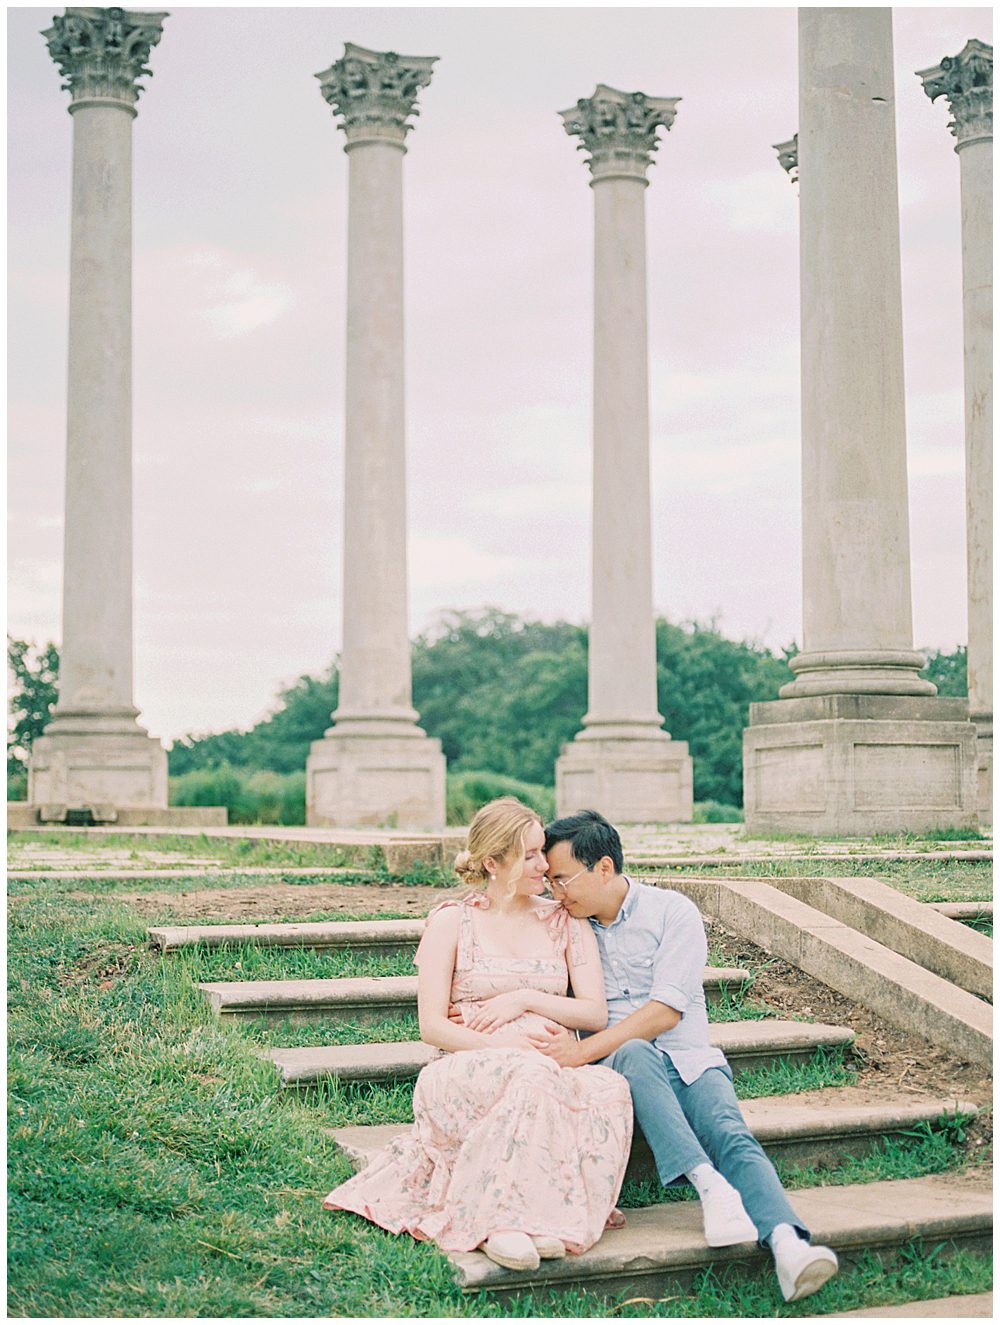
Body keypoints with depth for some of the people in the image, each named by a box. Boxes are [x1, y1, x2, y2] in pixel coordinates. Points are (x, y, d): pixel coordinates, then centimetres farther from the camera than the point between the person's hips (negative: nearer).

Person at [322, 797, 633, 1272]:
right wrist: (501, 1044, -18)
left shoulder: (565, 921, 16)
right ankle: (505, 1219, -38)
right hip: (469, 1072, -3)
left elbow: (596, 1013, 10)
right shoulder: (452, 921, 7)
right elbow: (432, 1026, -1)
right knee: (533, 1073, -39)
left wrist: (524, 999, -5)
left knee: (611, 1088, -33)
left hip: (551, 1070, 3)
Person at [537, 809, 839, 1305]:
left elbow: (667, 1010, -12)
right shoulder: (567, 924, 11)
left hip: (689, 1060, -1)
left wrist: (584, 1051, -20)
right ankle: (710, 1186, -48)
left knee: (732, 1136, -30)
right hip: (617, 1067, 1)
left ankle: (788, 1245, -53)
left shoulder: (672, 912, -2)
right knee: (634, 1054, -36)